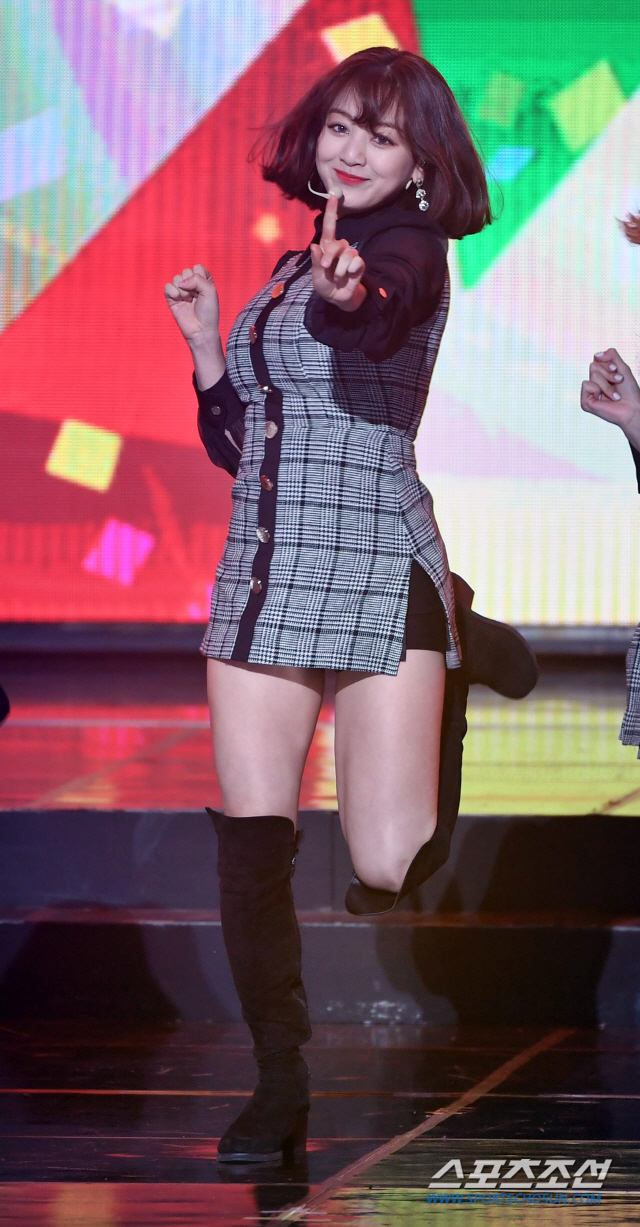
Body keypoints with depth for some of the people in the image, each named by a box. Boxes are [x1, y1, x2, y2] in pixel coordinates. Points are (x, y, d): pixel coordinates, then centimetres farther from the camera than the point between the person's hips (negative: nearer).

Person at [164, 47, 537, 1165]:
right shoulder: (293, 267, 17)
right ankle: (280, 1091, 9)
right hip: (261, 571, 6)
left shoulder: (409, 248, -4)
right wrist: (204, 339, 7)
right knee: (249, 849, -4)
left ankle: (465, 651, 19)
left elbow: (382, 306, -31)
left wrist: (349, 293, -53)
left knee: (388, 870, -9)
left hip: (376, 571, -6)